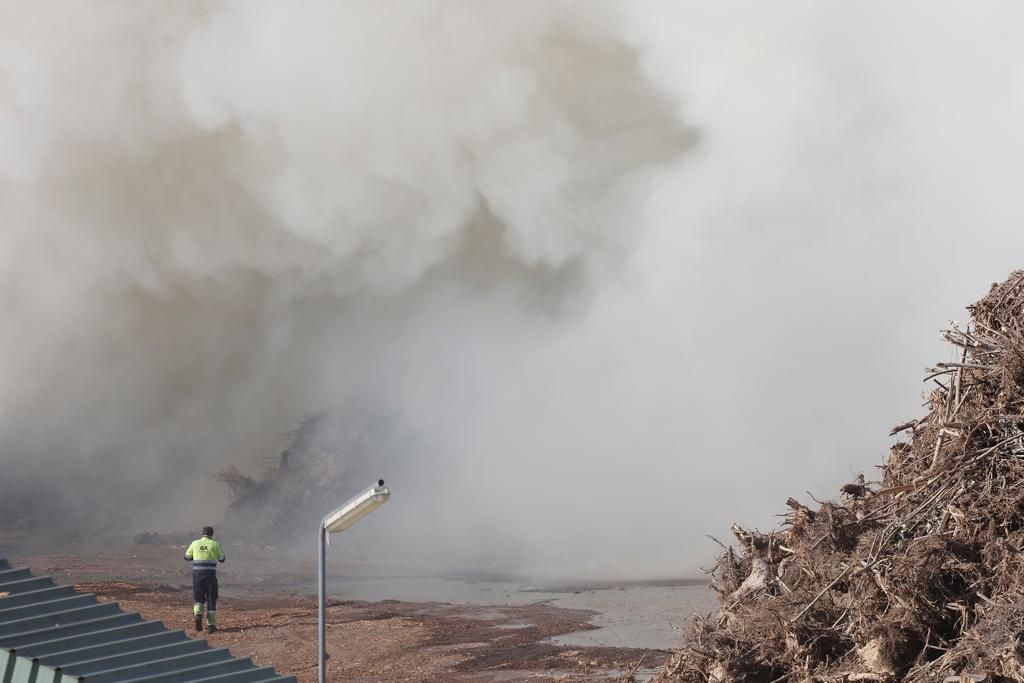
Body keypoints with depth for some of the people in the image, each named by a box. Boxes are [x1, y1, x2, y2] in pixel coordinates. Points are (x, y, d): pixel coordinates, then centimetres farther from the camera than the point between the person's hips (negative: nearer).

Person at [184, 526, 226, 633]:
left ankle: (198, 614, -16)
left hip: (197, 574, 2)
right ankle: (211, 625, 7)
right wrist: (221, 550, 30)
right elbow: (222, 559, 10)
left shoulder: (195, 544, 4)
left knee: (199, 598, 13)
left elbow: (187, 557, 16)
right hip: (210, 575, -2)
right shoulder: (215, 545, -1)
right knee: (211, 600, 8)